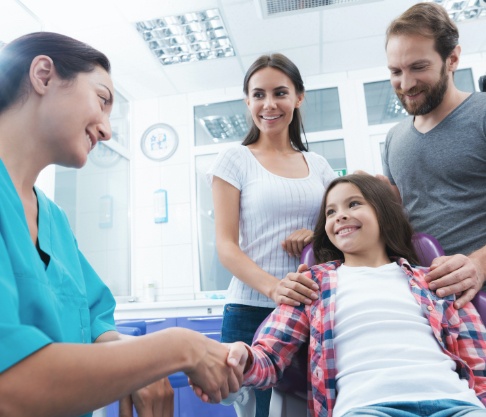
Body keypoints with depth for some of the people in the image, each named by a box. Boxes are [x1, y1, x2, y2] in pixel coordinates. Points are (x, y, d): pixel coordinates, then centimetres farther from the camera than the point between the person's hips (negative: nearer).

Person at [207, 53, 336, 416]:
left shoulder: (318, 165, 11)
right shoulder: (235, 160, 1)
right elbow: (226, 245, -6)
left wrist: (318, 234, -9)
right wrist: (273, 287, -24)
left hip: (314, 308, 4)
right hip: (254, 310, -3)